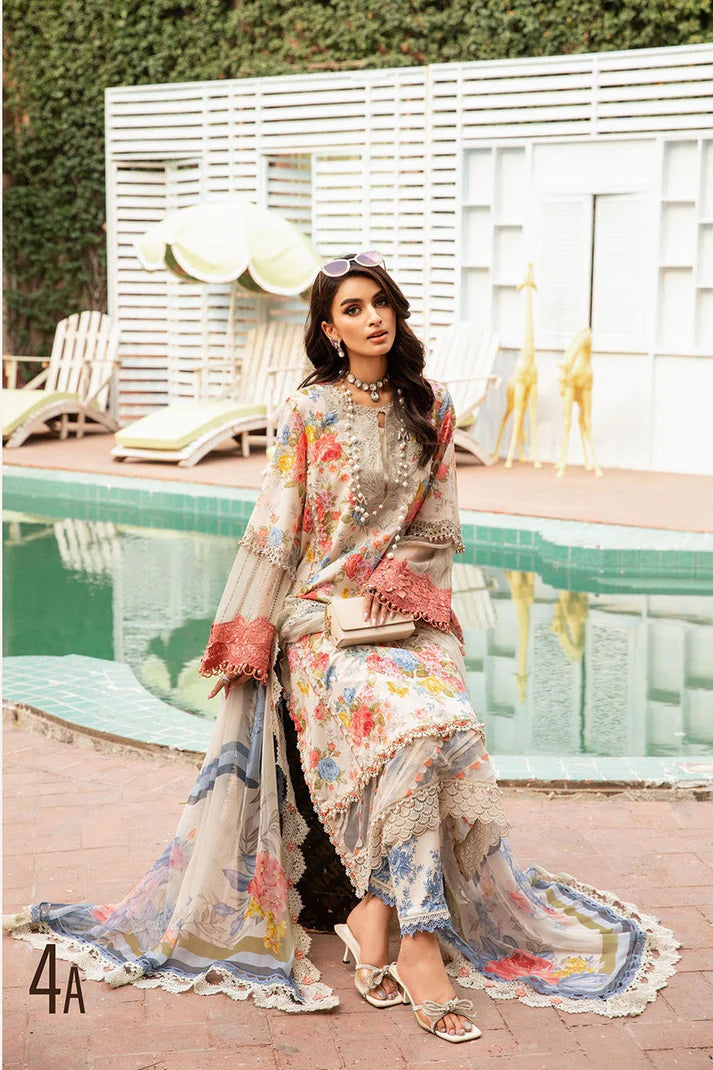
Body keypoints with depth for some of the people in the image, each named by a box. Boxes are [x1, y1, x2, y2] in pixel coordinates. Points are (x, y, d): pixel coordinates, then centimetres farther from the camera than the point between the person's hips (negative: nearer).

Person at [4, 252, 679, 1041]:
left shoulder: (431, 408, 11)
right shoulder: (307, 412, 2)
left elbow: (440, 522, 15)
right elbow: (276, 530, 1)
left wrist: (400, 569, -4)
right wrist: (249, 636, -3)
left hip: (410, 609, 3)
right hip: (323, 613, -3)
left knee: (441, 724, -27)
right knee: (414, 722, -30)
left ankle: (375, 915, -15)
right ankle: (417, 935, -24)